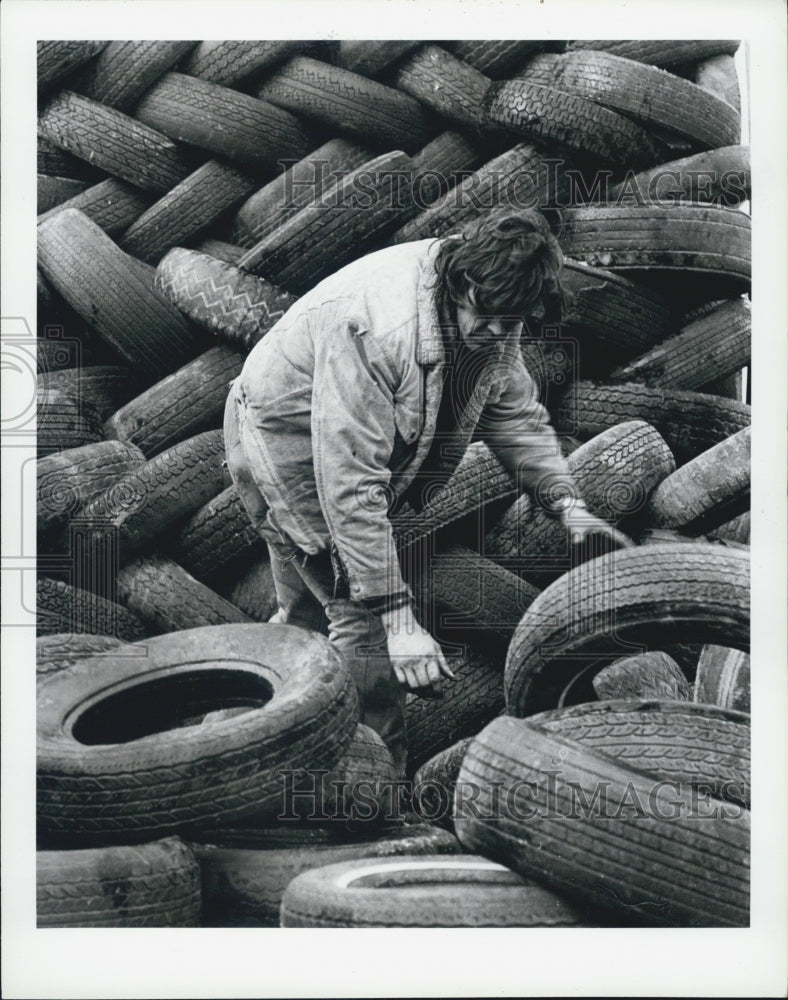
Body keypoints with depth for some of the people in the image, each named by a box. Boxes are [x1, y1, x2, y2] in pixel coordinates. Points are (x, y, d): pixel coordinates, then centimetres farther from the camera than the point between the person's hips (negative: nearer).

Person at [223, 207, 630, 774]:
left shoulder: (490, 313, -13)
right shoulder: (373, 327, -40)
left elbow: (516, 413, 3)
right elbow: (350, 485, -40)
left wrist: (567, 503, -11)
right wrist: (399, 620, -39)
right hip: (283, 436, -8)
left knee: (307, 612, 17)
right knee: (362, 613, -14)